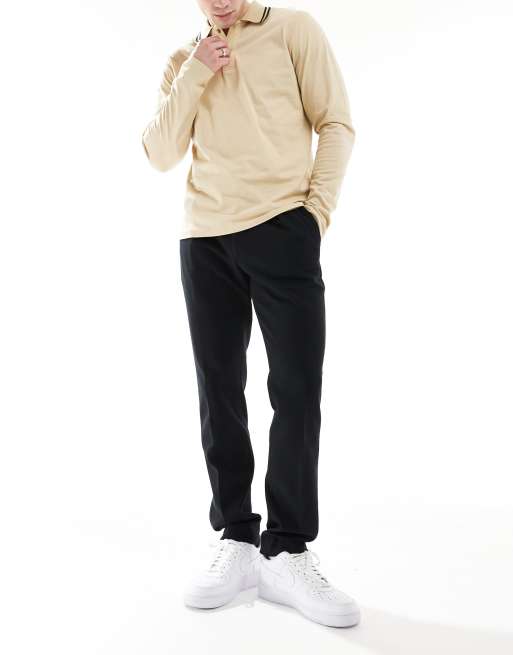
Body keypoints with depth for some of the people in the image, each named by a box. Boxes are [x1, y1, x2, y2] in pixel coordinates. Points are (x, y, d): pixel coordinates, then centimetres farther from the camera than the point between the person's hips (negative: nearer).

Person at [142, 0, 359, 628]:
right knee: (220, 392, 2)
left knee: (298, 388, -7)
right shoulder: (183, 61, 16)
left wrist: (317, 208, -8)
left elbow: (336, 123, 3)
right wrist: (194, 75, -2)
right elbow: (160, 155, 6)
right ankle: (237, 538, 12)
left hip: (283, 231, -3)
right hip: (204, 241, 3)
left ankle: (286, 551, 3)